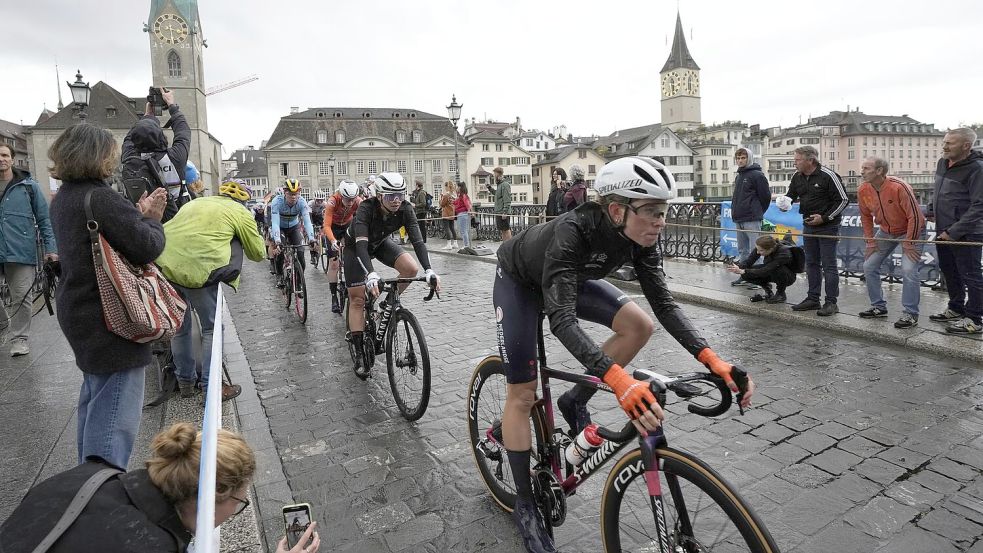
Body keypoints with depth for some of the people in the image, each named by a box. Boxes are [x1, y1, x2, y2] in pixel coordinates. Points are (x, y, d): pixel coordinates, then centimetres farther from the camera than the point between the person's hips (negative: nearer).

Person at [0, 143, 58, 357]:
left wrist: (51, 249, -4)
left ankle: (19, 338, 10)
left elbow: (44, 219, 2)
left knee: (21, 298, 0)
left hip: (21, 252, -3)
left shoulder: (28, 186, 1)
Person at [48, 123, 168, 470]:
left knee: (95, 392, 24)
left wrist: (139, 214, 5)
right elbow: (147, 247, -25)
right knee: (116, 406, -6)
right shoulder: (101, 198, -21)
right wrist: (152, 220, -6)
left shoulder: (63, 199, 10)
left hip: (78, 309, 11)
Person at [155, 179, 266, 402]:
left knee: (179, 326, 22)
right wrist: (254, 237, 33)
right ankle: (211, 387, 14)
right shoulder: (240, 212, 7)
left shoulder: (195, 203, 25)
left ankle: (185, 382, 36)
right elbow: (257, 253, 11)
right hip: (197, 271, -6)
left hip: (164, 264, 6)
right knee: (211, 328, 11)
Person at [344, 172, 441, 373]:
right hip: (355, 246, -3)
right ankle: (359, 353, 3)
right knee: (357, 299, -6)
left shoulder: (405, 209, -27)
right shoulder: (366, 209, -37)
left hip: (380, 243, 3)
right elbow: (361, 245, -46)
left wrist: (429, 270, -47)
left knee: (411, 268, -22)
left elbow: (417, 240, -32)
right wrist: (371, 275, -61)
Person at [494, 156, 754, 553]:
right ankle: (525, 504, 10)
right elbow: (562, 319, -49)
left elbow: (663, 303, -20)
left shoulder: (639, 237, -22)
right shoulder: (572, 232, -41)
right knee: (522, 393, -7)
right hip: (519, 281, -6)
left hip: (570, 278, 6)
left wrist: (711, 359, -33)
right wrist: (619, 380, -61)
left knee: (639, 325, -13)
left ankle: (576, 402, 5)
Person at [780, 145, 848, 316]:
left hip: (827, 226, -7)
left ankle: (831, 302, 2)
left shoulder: (828, 176, -15)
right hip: (808, 225, 7)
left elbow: (843, 200, -11)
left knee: (828, 264, -4)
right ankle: (813, 299, 21)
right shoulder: (797, 177, 4)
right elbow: (791, 195, 17)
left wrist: (825, 218, -16)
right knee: (811, 263, 12)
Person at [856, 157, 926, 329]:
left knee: (908, 270, -17)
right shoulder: (863, 190, -12)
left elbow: (914, 216, -24)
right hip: (885, 231, 6)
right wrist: (871, 242, 1)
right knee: (869, 266, 3)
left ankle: (911, 314, -6)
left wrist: (908, 244, -20)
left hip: (910, 230, -6)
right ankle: (879, 307, 17)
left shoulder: (899, 187, -30)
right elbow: (866, 217, 3)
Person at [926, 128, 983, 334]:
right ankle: (956, 310, 34)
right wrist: (932, 211, 15)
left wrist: (954, 232, -23)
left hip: (966, 235, -8)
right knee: (949, 272, 19)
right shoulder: (943, 163, 8)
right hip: (943, 231, 9)